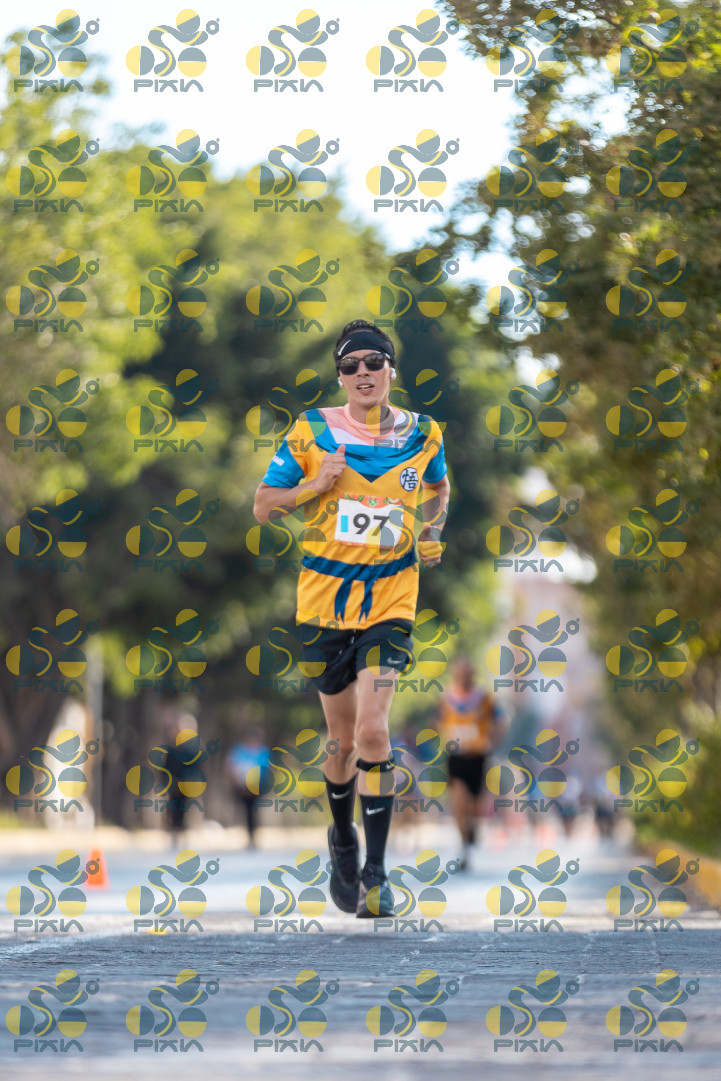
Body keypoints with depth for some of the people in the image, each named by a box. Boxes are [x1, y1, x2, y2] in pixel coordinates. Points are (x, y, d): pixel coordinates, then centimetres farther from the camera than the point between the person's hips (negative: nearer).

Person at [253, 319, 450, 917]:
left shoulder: (422, 435, 2)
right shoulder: (311, 432, -3)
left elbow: (437, 487, 24)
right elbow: (263, 506, 2)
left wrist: (430, 535, 8)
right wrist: (314, 486, -15)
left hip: (391, 596, -1)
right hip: (325, 595, 1)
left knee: (371, 729, -17)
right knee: (344, 738, 8)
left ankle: (376, 874, -12)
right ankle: (343, 840, 37)